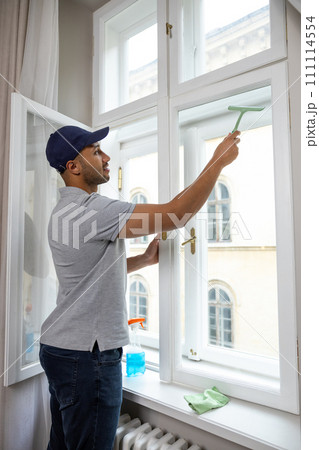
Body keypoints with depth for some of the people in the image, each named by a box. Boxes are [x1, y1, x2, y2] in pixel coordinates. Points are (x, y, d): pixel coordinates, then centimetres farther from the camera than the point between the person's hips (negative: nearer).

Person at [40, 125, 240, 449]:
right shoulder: (89, 209, -22)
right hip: (87, 353, -10)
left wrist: (146, 259, 9)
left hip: (61, 347, 10)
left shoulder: (68, 209, 13)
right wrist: (219, 160, -16)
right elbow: (176, 215, -26)